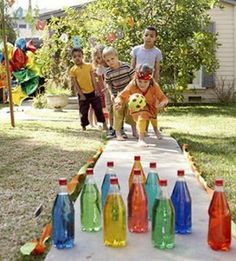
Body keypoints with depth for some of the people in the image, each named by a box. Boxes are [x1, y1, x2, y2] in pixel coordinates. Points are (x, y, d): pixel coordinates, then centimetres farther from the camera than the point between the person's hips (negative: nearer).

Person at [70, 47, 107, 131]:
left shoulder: (89, 66, 0)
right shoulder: (73, 70, -4)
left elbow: (93, 79, 1)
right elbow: (75, 84, -5)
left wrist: (96, 90, -5)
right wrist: (81, 94, -10)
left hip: (92, 92, 1)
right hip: (83, 94, -1)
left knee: (98, 109, 6)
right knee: (83, 111, 5)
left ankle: (104, 124, 16)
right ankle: (84, 127, 18)